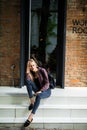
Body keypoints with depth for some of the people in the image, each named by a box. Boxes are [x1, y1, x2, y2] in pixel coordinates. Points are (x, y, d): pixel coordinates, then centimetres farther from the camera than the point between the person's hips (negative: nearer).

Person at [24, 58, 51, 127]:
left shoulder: (42, 70, -12)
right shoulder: (30, 73, 1)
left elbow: (47, 83, -16)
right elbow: (27, 81, -19)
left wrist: (40, 91, -27)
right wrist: (27, 72, -23)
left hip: (46, 90, -4)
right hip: (38, 90, 4)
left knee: (38, 96, -39)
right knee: (28, 81, -22)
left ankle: (30, 117, -42)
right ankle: (32, 102, -25)